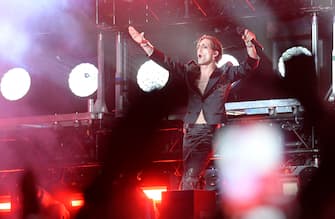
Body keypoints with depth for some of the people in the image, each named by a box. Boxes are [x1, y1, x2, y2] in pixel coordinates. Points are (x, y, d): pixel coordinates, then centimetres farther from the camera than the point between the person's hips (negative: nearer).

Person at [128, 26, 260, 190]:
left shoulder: (225, 74, 2)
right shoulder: (190, 71, 13)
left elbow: (249, 66, -11)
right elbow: (166, 63, 4)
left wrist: (249, 45, -31)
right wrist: (144, 44, -8)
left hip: (211, 131, -5)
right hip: (191, 131, 5)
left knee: (190, 179, -19)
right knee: (194, 180, 7)